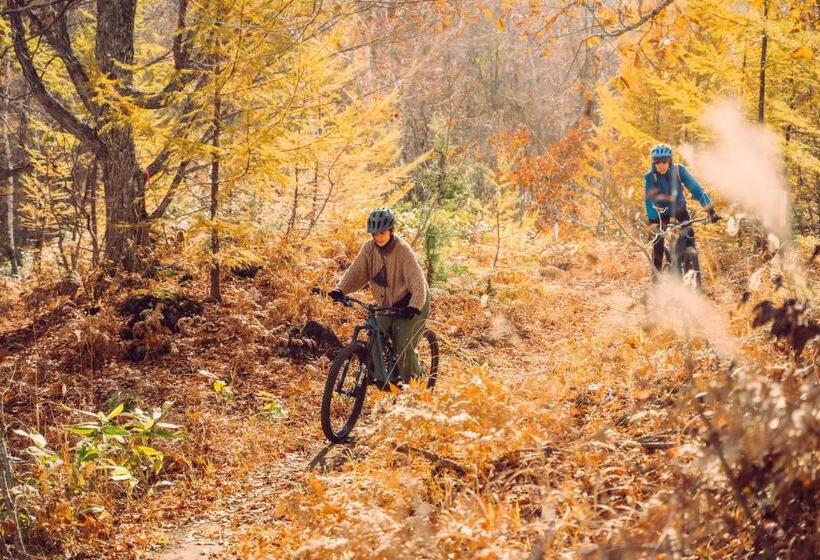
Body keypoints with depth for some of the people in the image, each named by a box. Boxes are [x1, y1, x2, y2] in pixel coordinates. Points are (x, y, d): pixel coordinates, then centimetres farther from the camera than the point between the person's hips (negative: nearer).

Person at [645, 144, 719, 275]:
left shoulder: (679, 170, -26)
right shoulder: (650, 176, -26)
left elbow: (694, 187, -32)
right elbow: (649, 199, -34)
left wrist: (710, 208, -44)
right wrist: (652, 220, -50)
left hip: (679, 207, 1)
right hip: (662, 210, 0)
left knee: (688, 233, -21)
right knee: (659, 239, -14)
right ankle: (657, 272, 0)